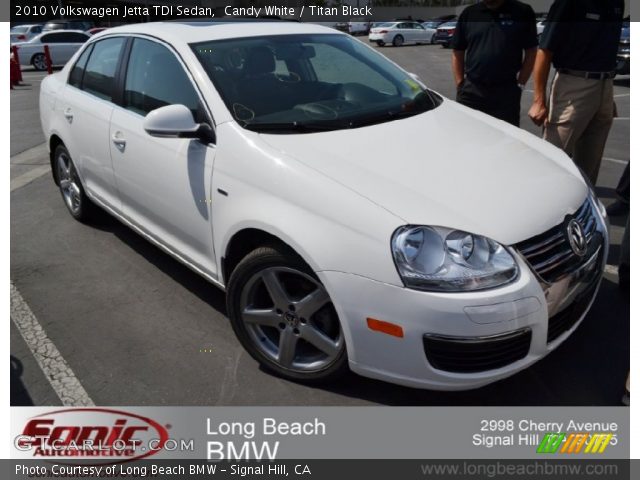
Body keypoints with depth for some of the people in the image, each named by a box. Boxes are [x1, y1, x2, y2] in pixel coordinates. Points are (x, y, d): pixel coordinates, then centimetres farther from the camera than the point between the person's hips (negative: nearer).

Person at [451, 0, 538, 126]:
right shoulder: (469, 14, 8)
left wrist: (520, 85, -2)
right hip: (470, 92, 2)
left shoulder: (522, 12, 2)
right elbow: (457, 54, 11)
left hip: (507, 93, -1)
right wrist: (460, 85, 2)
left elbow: (530, 53, 4)